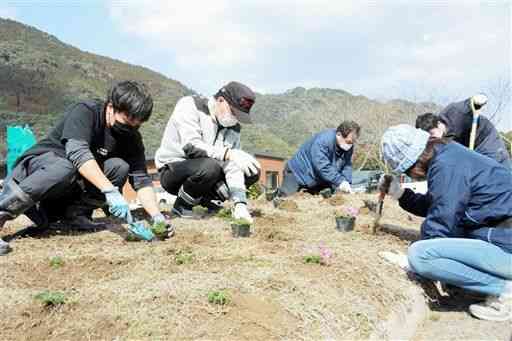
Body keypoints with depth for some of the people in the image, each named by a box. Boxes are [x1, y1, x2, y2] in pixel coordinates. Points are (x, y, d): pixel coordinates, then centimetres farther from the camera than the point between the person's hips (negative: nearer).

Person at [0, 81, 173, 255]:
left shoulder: (132, 137, -6)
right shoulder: (84, 111, -21)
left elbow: (141, 179, -12)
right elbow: (78, 152, -36)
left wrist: (156, 215, -28)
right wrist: (110, 191, -46)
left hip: (72, 188, 5)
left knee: (119, 167, -20)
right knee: (65, 169, -38)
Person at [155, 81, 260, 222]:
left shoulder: (233, 126, -2)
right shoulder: (190, 106, -17)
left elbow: (232, 165, -11)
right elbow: (191, 146, -32)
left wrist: (240, 203, -23)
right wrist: (229, 154, -44)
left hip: (202, 171, 6)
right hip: (172, 171, -6)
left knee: (252, 171, -5)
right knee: (209, 166, -36)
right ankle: (182, 205, -10)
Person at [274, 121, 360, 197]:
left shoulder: (349, 147, -8)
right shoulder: (322, 141, -32)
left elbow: (347, 166, -5)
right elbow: (323, 167, -38)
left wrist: (346, 182, -22)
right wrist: (340, 181, -42)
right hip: (299, 173, -7)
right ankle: (278, 194, 22)